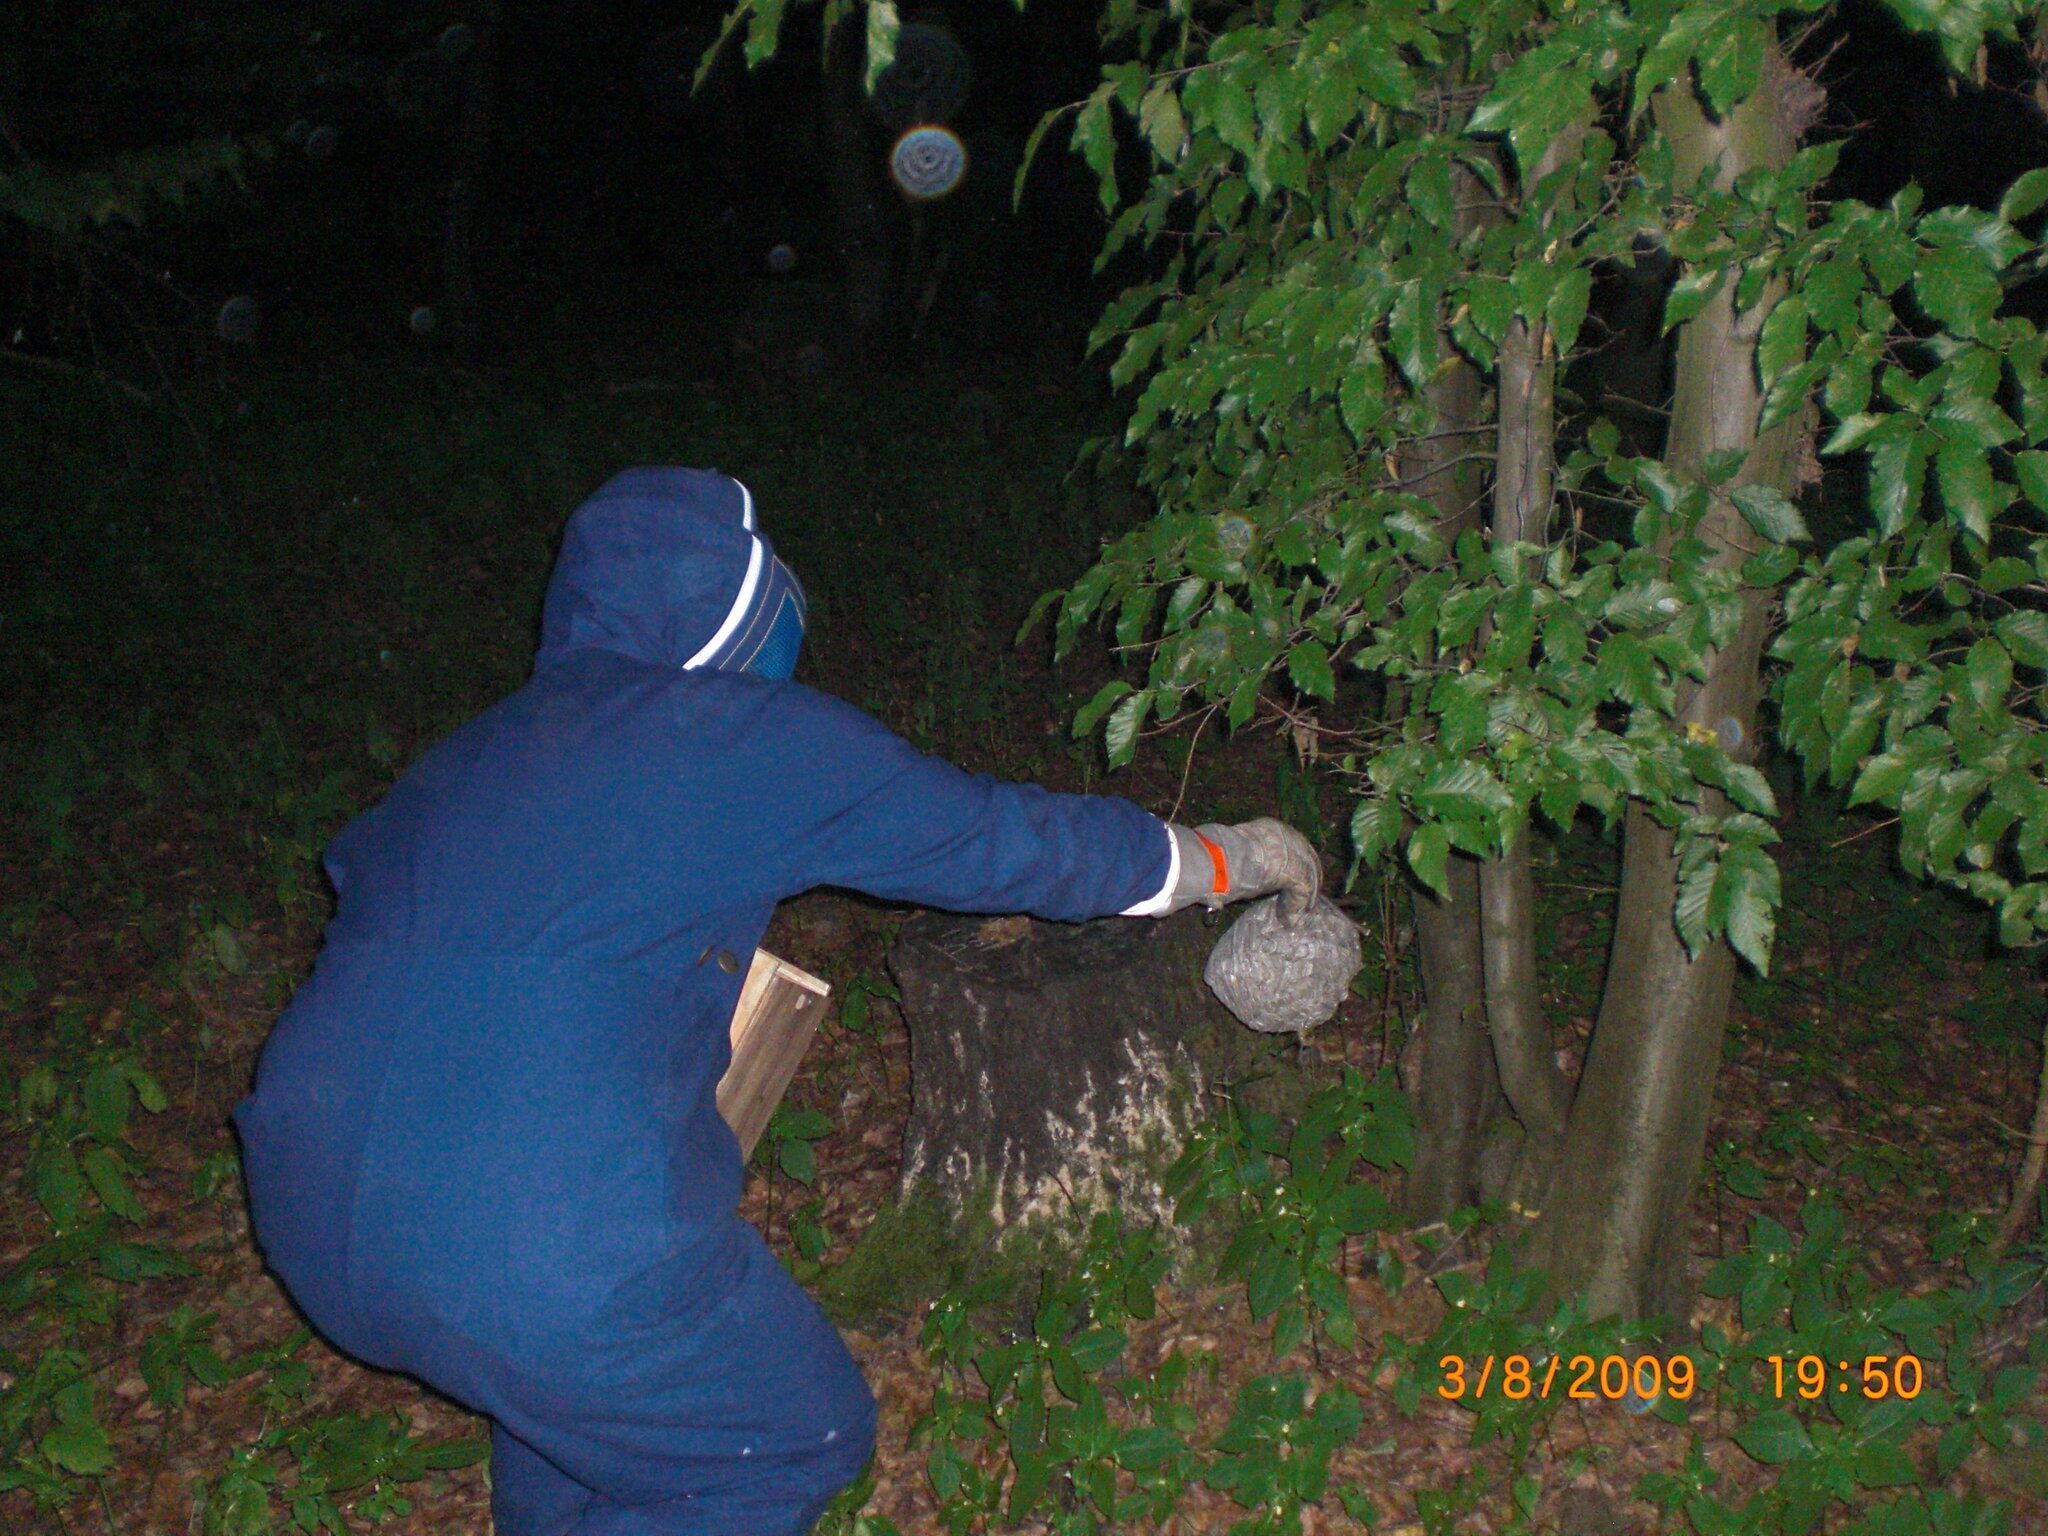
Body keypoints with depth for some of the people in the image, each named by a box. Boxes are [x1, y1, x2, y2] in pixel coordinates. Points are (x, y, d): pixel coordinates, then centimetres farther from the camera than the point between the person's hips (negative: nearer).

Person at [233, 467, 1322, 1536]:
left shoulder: (469, 754, 13)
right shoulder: (749, 738, -3)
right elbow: (1001, 842, 4)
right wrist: (1224, 860, 19)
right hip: (546, 1258, -7)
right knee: (803, 1444, 17)